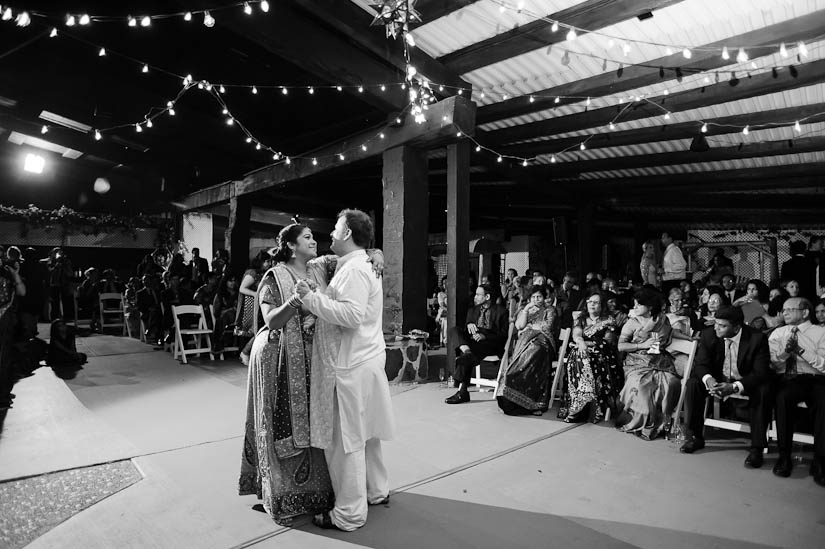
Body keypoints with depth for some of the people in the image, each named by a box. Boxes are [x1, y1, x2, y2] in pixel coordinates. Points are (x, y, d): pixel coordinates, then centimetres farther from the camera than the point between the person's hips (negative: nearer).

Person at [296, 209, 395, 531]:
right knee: (364, 433, 21)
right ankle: (376, 490, 37)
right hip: (365, 360, 10)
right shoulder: (362, 266, 16)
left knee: (346, 440, 1)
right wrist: (314, 299, 8)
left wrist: (312, 298, -21)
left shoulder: (353, 269, -16)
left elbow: (352, 314, -27)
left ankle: (349, 514, 14)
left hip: (351, 367, -10)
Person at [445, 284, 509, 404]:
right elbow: (465, 331, 18)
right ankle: (467, 351, -46)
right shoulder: (472, 310, 25)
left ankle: (462, 392, -36)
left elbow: (504, 335, -1)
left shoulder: (501, 311, 9)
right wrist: (469, 325, -8)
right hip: (472, 339, 5)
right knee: (454, 330, -24)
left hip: (490, 342, -5)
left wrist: (484, 336, -17)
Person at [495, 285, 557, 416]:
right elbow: (519, 325, 10)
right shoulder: (524, 311, 30)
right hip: (524, 342, 3)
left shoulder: (549, 311, 22)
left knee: (534, 353, -39)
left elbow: (547, 326, 4)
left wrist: (528, 326, 8)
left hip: (541, 341, -2)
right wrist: (526, 309, 6)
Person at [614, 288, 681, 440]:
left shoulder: (663, 320, 12)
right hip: (637, 362, -2)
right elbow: (621, 346, -3)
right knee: (640, 384, -30)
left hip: (661, 362, 2)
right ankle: (642, 423, -12)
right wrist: (642, 345, -11)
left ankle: (660, 424, -11)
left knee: (670, 383, -27)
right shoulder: (632, 322, 4)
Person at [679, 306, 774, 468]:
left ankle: (757, 448, -22)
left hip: (746, 382, -2)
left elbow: (760, 373, -23)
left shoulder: (757, 339, -20)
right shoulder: (708, 335, -12)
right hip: (718, 380, 3)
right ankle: (694, 437, -9)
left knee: (763, 391, -33)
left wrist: (735, 387, -39)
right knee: (692, 384, -21)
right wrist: (709, 380, -33)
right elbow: (700, 364, -9)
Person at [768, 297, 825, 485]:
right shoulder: (777, 333, 15)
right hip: (786, 380, 1)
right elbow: (770, 365, 7)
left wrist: (801, 350, -15)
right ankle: (784, 457, -22)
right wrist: (784, 353, -11)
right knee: (783, 397, -34)